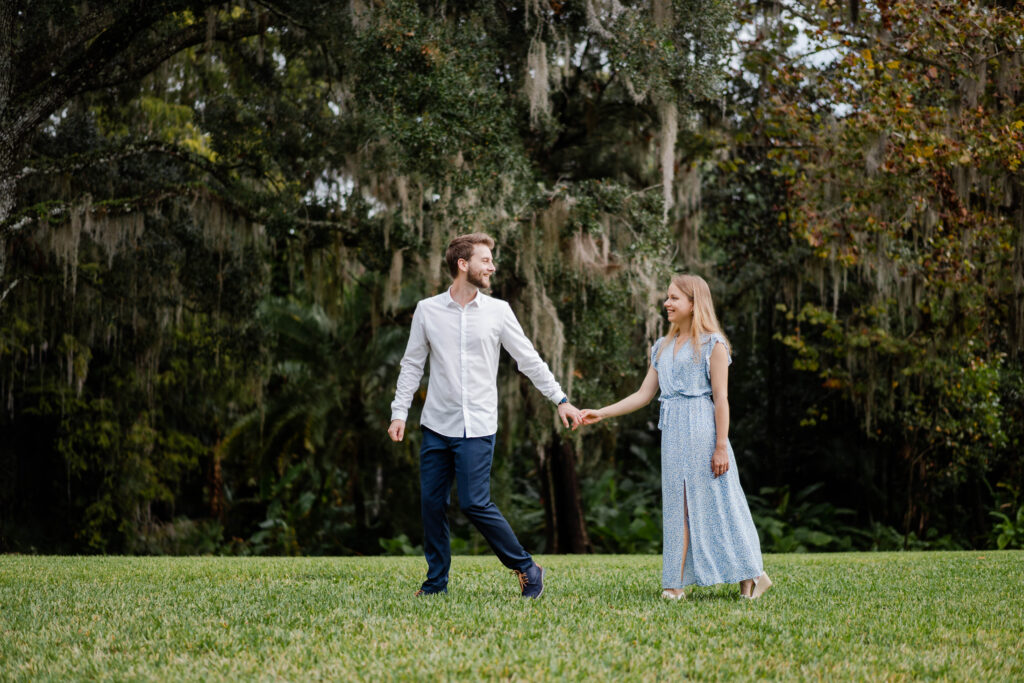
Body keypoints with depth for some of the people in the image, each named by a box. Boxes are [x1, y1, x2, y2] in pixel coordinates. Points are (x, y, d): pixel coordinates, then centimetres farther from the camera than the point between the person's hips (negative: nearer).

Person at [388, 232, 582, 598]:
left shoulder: (498, 311, 3)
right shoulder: (427, 310, 4)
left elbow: (529, 360, 8)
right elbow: (412, 365, 10)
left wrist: (561, 399, 5)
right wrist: (400, 412, 2)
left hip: (477, 428, -2)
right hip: (436, 425, 2)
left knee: (475, 503, -10)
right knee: (431, 503, 3)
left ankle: (526, 568, 4)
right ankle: (436, 581, 16)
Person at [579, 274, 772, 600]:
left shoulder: (712, 344, -3)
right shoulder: (663, 347, 17)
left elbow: (721, 398, -8)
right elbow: (644, 394, 16)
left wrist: (721, 446, -13)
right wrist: (601, 413, 8)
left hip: (702, 432, -7)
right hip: (672, 433, 7)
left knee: (716, 504, -5)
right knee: (678, 507, 5)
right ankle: (677, 583, 7)